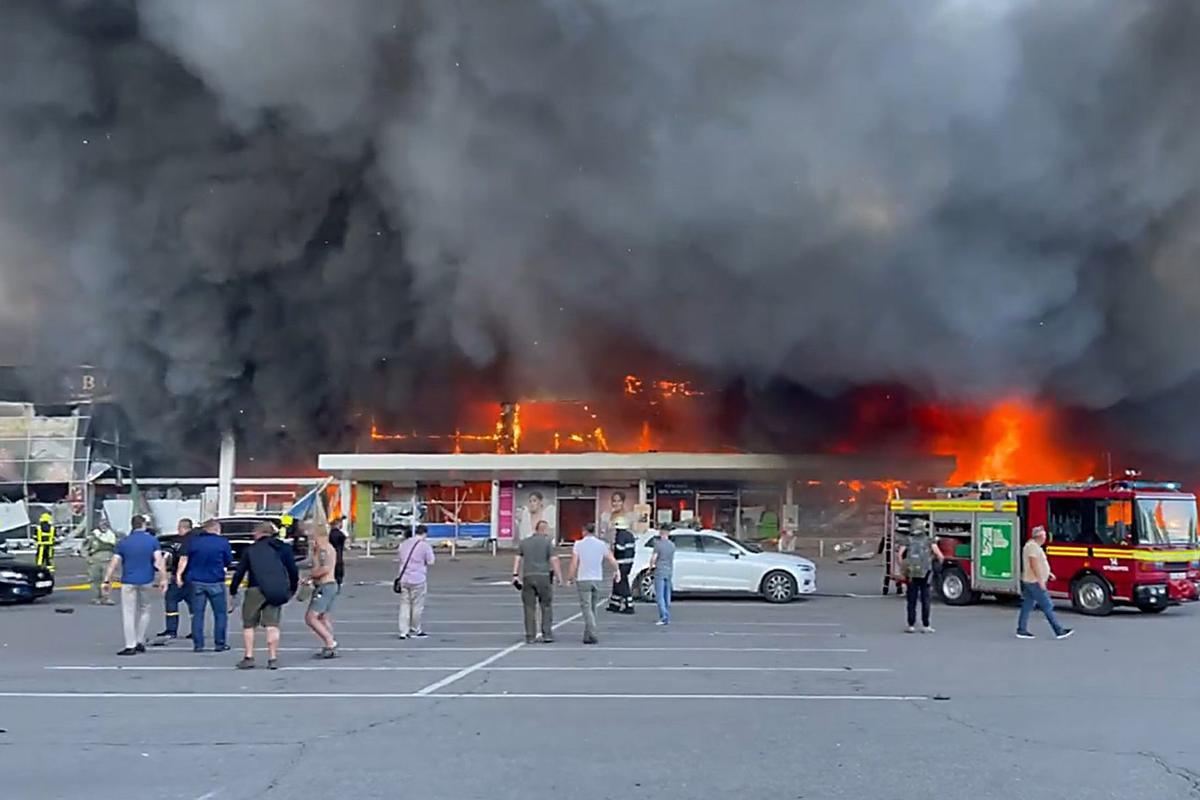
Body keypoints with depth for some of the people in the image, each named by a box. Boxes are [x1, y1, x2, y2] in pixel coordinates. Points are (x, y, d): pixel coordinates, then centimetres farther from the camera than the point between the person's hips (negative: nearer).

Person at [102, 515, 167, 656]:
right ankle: (140, 642, 19)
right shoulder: (152, 541, -1)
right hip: (146, 581, 1)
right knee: (144, 610, 17)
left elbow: (114, 563, -3)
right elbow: (159, 561, -8)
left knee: (128, 613, 2)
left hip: (128, 582, -1)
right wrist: (163, 579, -5)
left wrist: (107, 580, 2)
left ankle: (130, 646, -2)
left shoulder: (123, 543, -1)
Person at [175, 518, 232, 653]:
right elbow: (228, 562, 4)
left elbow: (183, 558, -1)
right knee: (220, 614, 7)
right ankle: (220, 644, 6)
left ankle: (198, 644, 6)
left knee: (197, 614, 8)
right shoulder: (223, 542, -2)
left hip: (196, 581, 2)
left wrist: (179, 574, 0)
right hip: (216, 582, -2)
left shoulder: (192, 540, 4)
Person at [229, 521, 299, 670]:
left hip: (256, 590, -2)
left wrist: (232, 592, 15)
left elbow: (239, 572, 7)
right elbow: (293, 570, 10)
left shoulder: (250, 550, 8)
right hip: (277, 591, 2)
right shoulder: (284, 548, 11)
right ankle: (273, 658, -1)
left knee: (248, 625, 10)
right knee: (272, 625, 4)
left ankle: (249, 658, 5)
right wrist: (292, 589, 21)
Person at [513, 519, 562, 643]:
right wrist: (559, 576, 0)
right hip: (543, 576, -3)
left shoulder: (524, 542, 12)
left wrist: (515, 575, 8)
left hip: (528, 577, 3)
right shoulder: (547, 542, 1)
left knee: (529, 607, 4)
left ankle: (530, 636, 4)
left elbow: (517, 559, 8)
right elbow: (554, 560, -5)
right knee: (547, 606, 6)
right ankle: (547, 634, 3)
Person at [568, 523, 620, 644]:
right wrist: (617, 570, 23)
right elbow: (612, 560, 5)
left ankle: (592, 634, -17)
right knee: (592, 608, 14)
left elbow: (574, 563, -11)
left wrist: (570, 577, -1)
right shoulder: (601, 544, 3)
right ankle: (587, 635, 19)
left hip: (583, 579, -3)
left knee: (586, 608, -5)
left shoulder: (578, 544, -5)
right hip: (597, 579, 4)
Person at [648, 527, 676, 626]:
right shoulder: (672, 545, 7)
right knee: (667, 597, 12)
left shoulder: (659, 544, -12)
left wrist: (651, 566, 2)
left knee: (660, 596, -5)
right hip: (669, 572, 6)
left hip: (659, 572, -6)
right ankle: (667, 618, 16)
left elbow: (653, 558, -14)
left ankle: (664, 618, -14)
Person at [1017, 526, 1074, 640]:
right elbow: (1034, 564, -23)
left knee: (1027, 607, 9)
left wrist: (1048, 573, 22)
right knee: (1047, 606, -7)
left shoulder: (1033, 546, 17)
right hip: (1035, 582, -11)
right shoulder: (1033, 546, -16)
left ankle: (1021, 630, 10)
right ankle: (1059, 631, -4)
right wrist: (1040, 579, -24)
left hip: (1029, 582, 11)